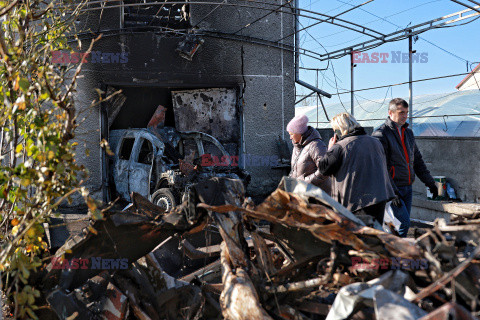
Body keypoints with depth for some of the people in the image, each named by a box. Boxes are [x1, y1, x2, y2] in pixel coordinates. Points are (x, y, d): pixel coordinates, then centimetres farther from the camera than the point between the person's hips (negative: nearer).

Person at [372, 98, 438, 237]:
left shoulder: (408, 132, 14)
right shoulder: (381, 134, -12)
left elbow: (417, 160, 21)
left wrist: (430, 183, 17)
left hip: (407, 188, 8)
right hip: (392, 188, -8)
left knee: (404, 223, 10)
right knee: (404, 223, -13)